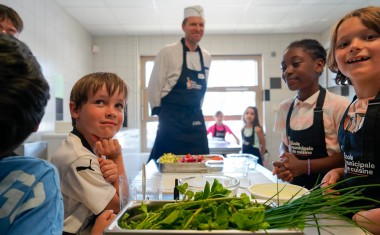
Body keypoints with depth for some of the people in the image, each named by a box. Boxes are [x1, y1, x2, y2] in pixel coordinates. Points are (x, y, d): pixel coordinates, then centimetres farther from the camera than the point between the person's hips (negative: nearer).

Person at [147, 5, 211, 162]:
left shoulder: (206, 57, 9)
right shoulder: (168, 52, -7)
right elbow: (154, 86, -5)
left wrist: (196, 112, 15)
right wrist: (160, 112, -2)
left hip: (196, 120, 5)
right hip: (172, 119, -5)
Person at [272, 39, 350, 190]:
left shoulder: (338, 105, -13)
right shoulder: (284, 108, 2)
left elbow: (348, 156, -9)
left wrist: (304, 166, -16)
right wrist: (283, 165, -7)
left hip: (326, 188, -3)